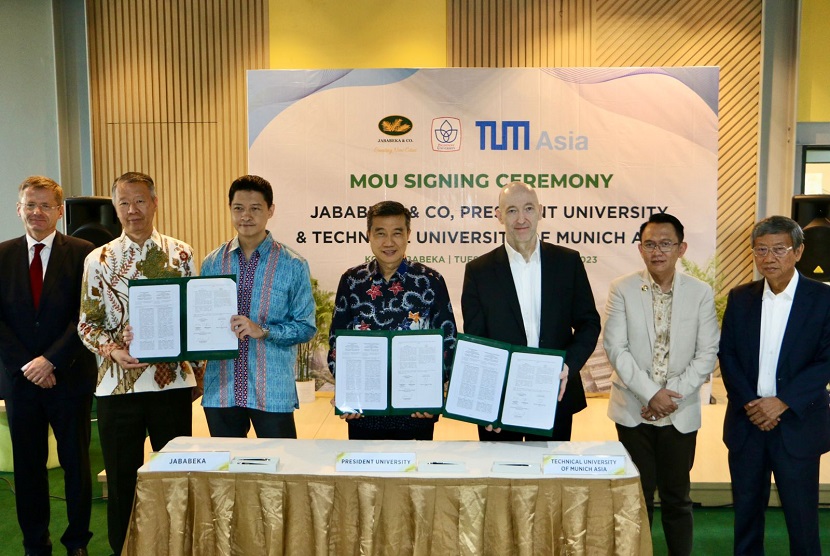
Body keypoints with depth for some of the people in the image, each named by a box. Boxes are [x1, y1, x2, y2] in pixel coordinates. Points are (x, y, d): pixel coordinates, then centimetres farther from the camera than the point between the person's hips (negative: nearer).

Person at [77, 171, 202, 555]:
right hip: (117, 384, 0)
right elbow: (87, 323, 3)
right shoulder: (99, 259, 3)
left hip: (173, 379, 0)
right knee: (121, 479, 10)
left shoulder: (181, 254, 4)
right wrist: (112, 349, -15)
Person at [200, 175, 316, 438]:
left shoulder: (293, 265, -3)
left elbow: (306, 327, -4)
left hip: (273, 392, -3)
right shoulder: (212, 263, 7)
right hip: (221, 389, 3)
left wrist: (263, 330, -17)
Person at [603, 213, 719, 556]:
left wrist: (673, 395, -12)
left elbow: (707, 354, -2)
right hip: (634, 409, -1)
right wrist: (651, 394, -15)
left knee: (677, 496, 12)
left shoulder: (701, 293, -1)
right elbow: (615, 348, -8)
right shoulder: (622, 289, -4)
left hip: (681, 413, 1)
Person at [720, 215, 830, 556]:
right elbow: (727, 355, 2)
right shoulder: (740, 297, 4)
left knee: (801, 512, 6)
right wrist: (748, 403, -10)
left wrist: (783, 402, -17)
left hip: (798, 423, -3)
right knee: (746, 508, 13)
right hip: (746, 422, 3)